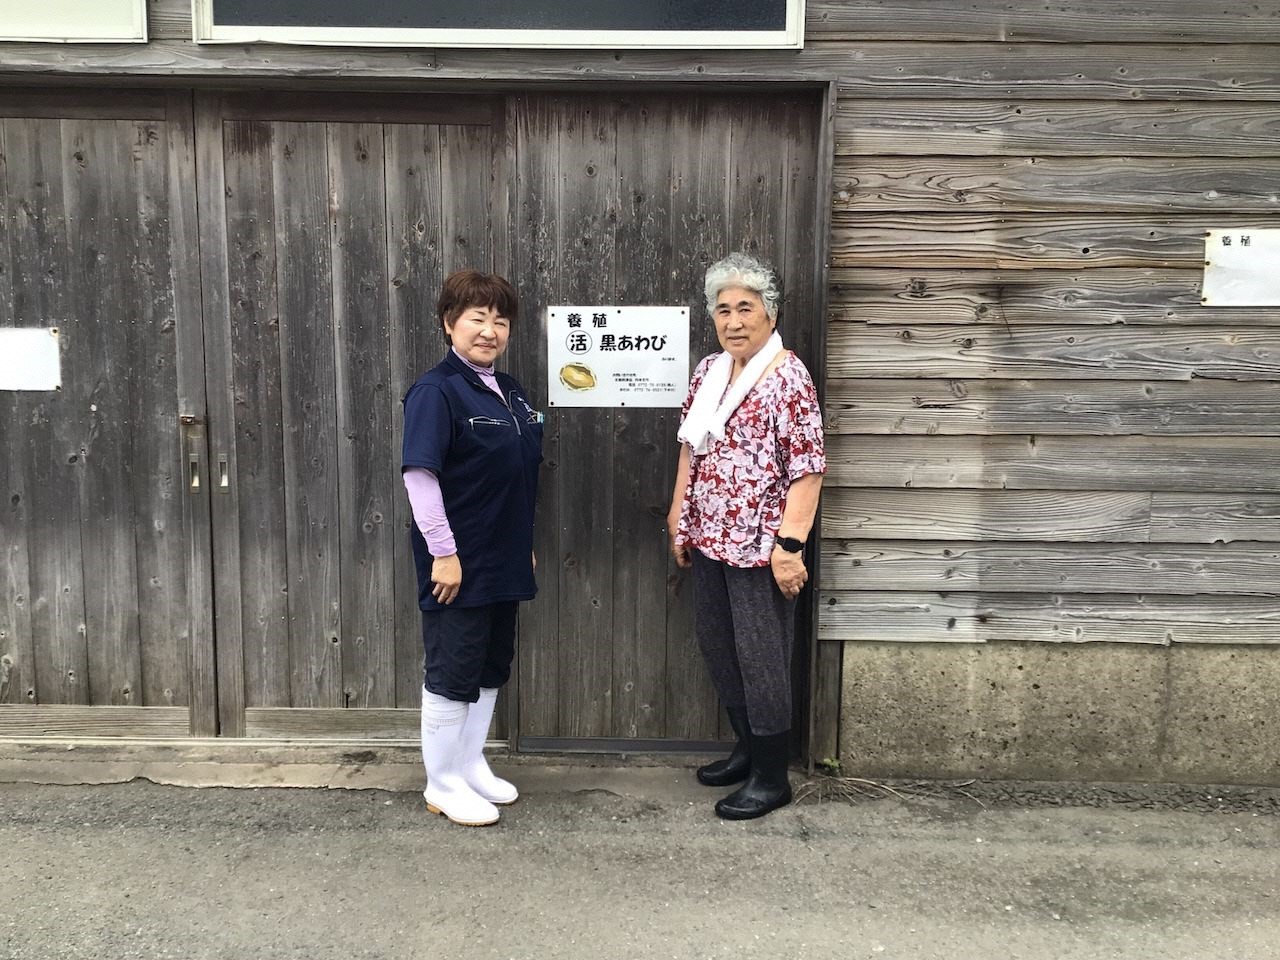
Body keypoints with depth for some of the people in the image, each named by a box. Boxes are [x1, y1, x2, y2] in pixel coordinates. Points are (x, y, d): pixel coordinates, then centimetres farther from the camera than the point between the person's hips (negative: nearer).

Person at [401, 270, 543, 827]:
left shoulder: (509, 392, 9)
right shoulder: (437, 391, -15)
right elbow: (419, 473, -21)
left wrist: (524, 545, 17)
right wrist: (443, 552, -21)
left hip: (503, 560, 8)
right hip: (459, 562, -8)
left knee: (491, 668, 17)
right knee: (451, 674, 5)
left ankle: (471, 767, 33)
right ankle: (442, 785, 20)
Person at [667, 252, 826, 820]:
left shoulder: (787, 377, -14)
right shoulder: (708, 371, 9)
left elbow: (807, 469, -17)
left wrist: (790, 544, -21)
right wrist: (679, 520, 15)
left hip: (760, 543, -8)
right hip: (710, 538, 8)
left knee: (761, 656, 1)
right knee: (716, 644, 16)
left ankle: (772, 777, 17)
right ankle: (748, 748, 34)